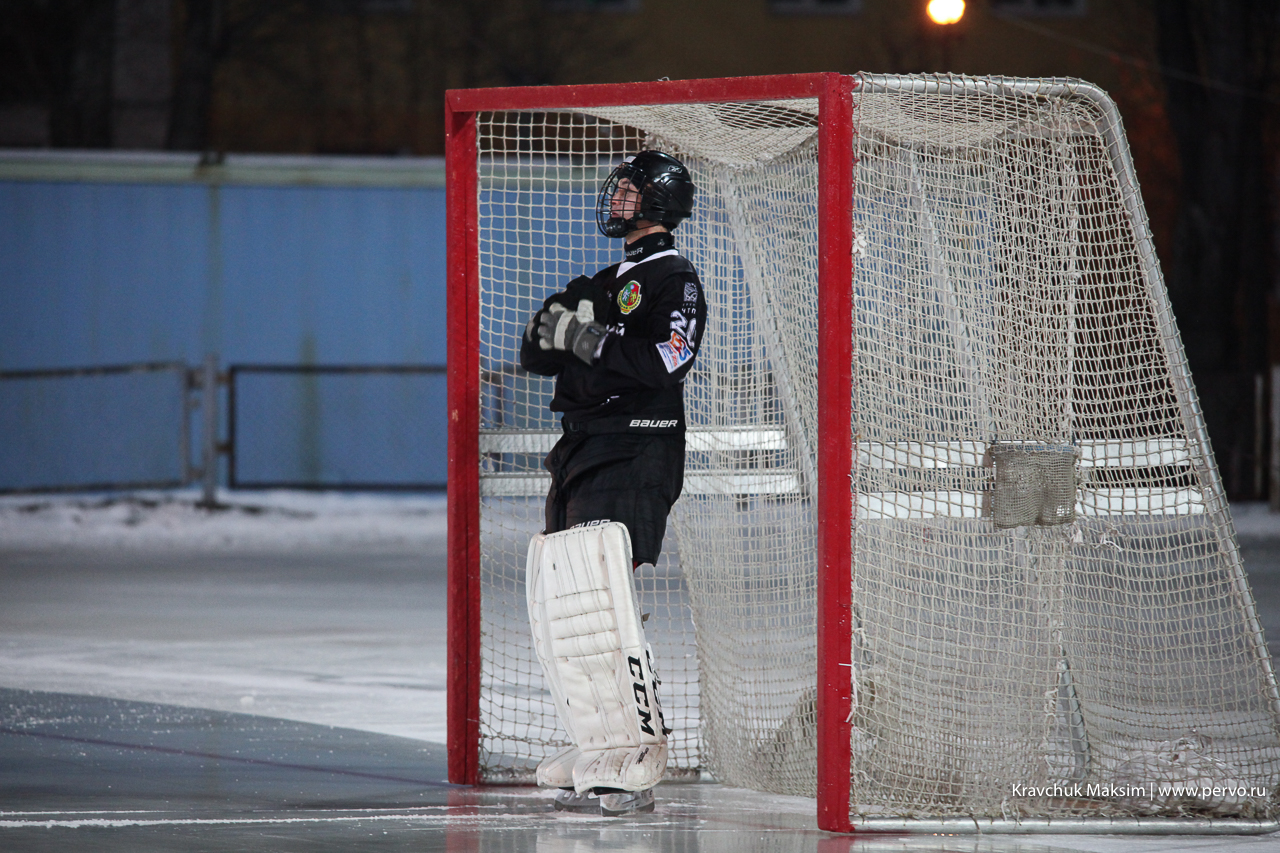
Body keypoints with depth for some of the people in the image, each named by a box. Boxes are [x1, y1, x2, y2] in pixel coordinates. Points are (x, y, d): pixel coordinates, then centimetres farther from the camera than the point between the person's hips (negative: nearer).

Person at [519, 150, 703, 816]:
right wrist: (554, 325, -2)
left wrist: (589, 337, -18)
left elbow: (664, 361, -22)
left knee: (601, 603, -19)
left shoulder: (674, 280, -5)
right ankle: (594, 753, 16)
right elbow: (537, 356, 19)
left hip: (636, 456, -10)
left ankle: (636, 764, -20)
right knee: (559, 608, 9)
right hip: (583, 454, 10)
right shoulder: (607, 283, 23)